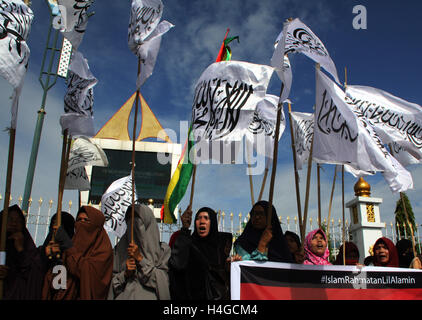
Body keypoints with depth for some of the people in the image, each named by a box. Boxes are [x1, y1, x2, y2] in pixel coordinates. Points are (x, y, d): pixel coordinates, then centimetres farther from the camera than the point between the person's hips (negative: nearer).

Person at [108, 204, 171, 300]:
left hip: (149, 295, -2)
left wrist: (140, 258, -11)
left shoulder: (162, 249, -1)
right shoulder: (120, 248, 7)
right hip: (124, 296, 2)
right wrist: (125, 274, -9)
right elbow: (112, 280, 10)